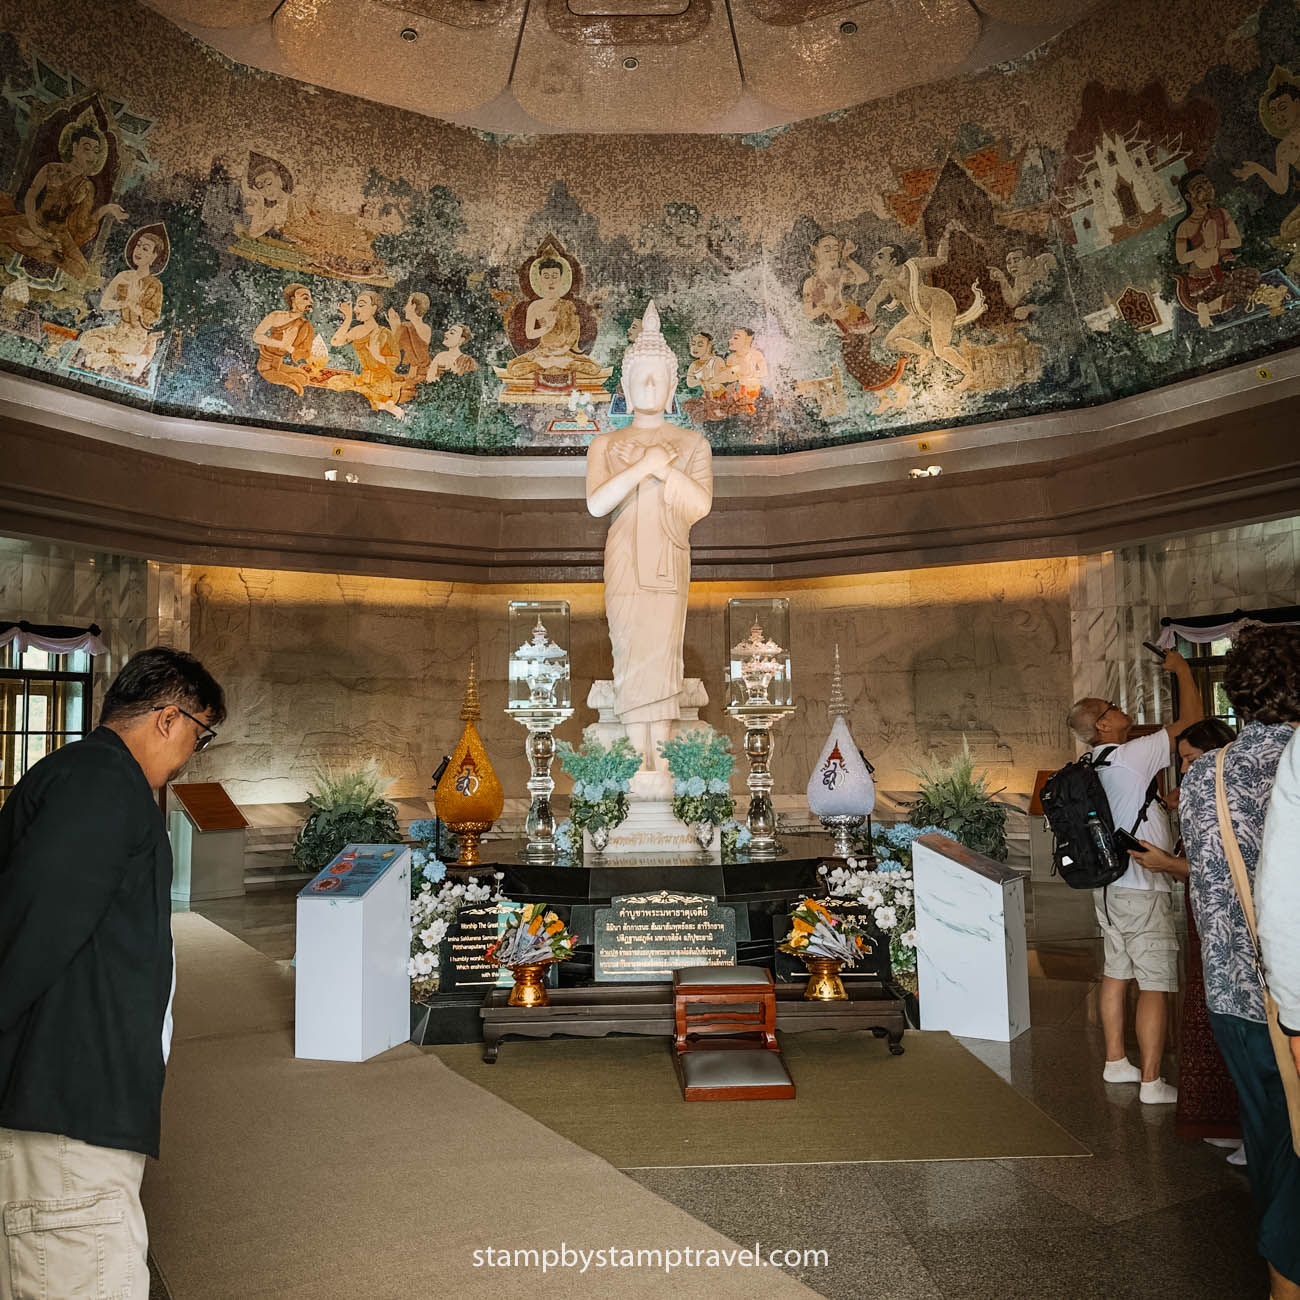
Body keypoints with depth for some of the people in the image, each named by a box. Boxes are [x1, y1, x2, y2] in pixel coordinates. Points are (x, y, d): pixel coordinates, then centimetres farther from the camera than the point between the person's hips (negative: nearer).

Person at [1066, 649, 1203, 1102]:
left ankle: (1116, 1062, 26)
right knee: (1156, 984, -2)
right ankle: (1152, 1082, 4)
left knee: (1117, 974, 16)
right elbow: (1190, 722, -10)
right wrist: (1183, 669, 2)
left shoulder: (1094, 766, 9)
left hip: (1109, 886, 9)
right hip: (1142, 889, -9)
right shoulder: (1132, 756, -16)